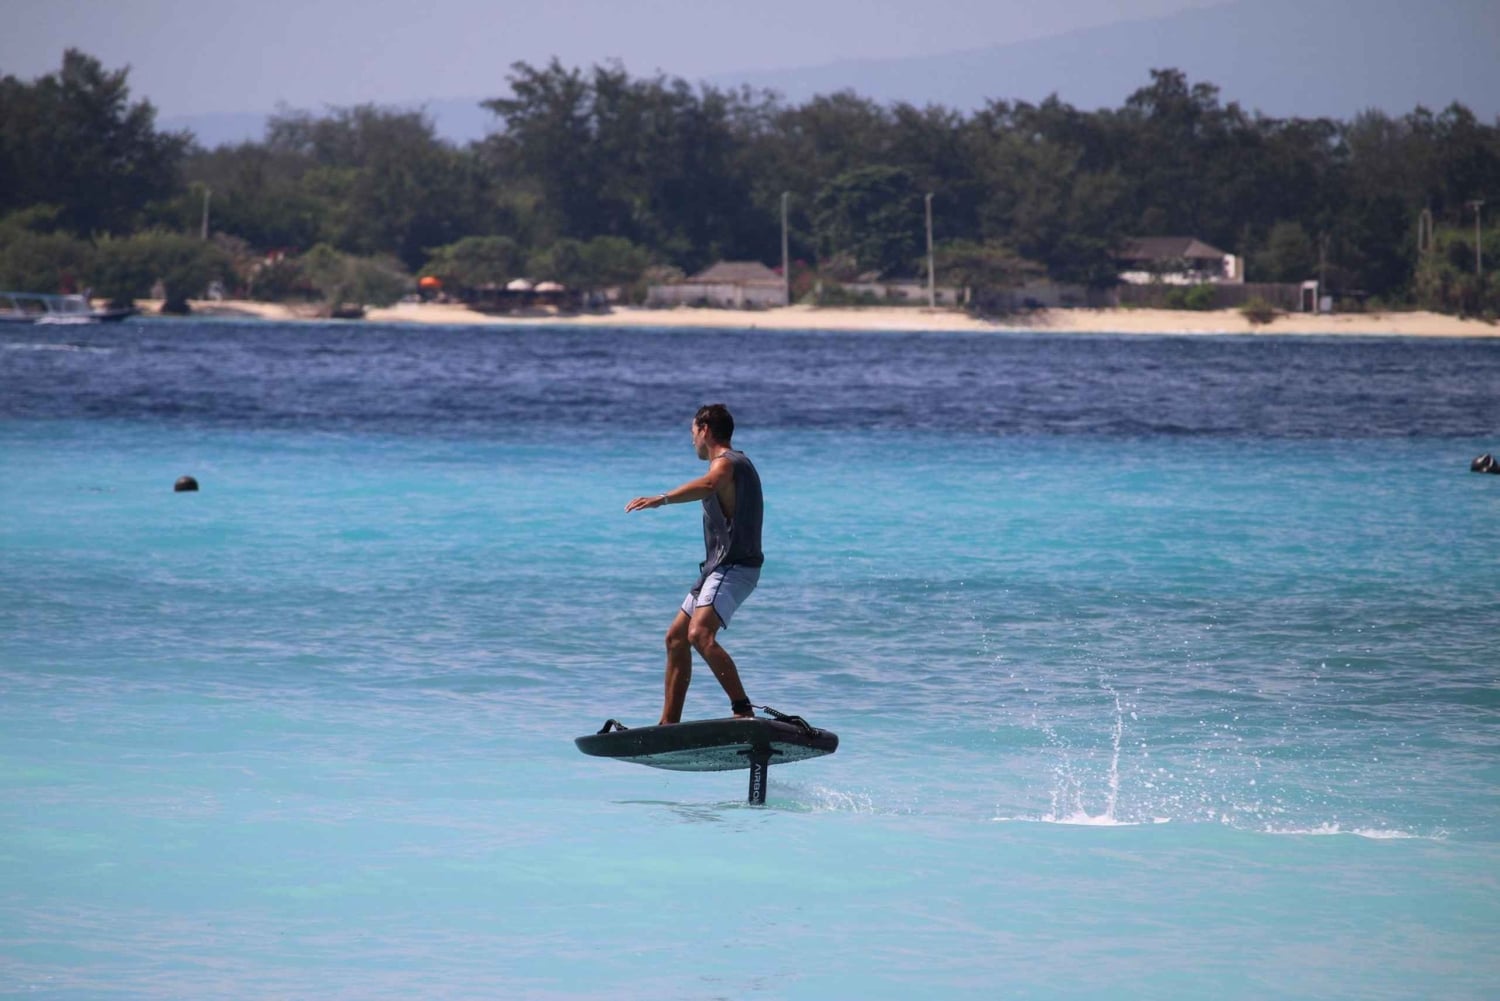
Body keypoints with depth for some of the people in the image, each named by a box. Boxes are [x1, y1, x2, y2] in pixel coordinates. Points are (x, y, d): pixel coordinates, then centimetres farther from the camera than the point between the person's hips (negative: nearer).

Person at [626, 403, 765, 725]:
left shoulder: (726, 463, -12)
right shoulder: (735, 463, 20)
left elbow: (707, 485, -37)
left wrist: (661, 499, -51)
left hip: (733, 568, -11)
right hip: (720, 568, 11)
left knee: (699, 634, -29)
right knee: (676, 637, 16)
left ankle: (743, 709, -37)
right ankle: (668, 725, 22)